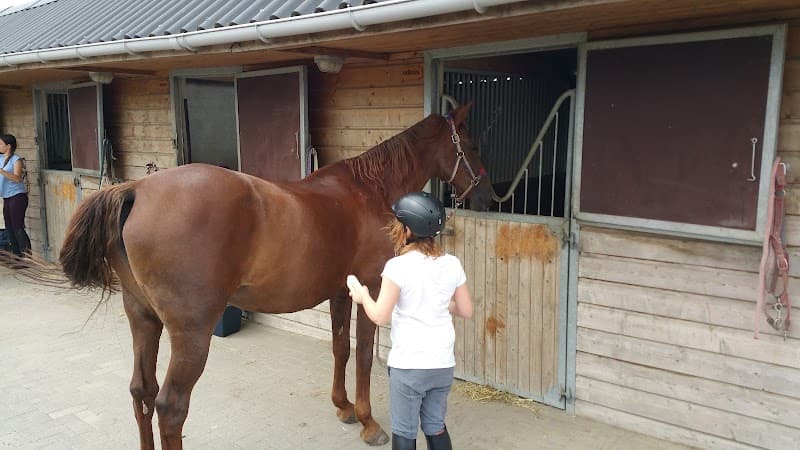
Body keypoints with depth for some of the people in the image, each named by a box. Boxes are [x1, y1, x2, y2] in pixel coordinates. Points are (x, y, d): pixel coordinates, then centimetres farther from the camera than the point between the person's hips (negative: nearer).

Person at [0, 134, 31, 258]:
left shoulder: (16, 160, -9)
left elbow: (17, 178, -20)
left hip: (17, 196, -8)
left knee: (17, 226, -11)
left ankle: (26, 253, -9)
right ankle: (16, 253, 18)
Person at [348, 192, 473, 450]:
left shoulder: (398, 266, -16)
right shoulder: (452, 264, -1)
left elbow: (380, 316, -15)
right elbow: (466, 311, 6)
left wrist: (363, 296, 3)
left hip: (407, 364, -5)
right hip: (444, 364, 5)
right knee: (436, 426, 21)